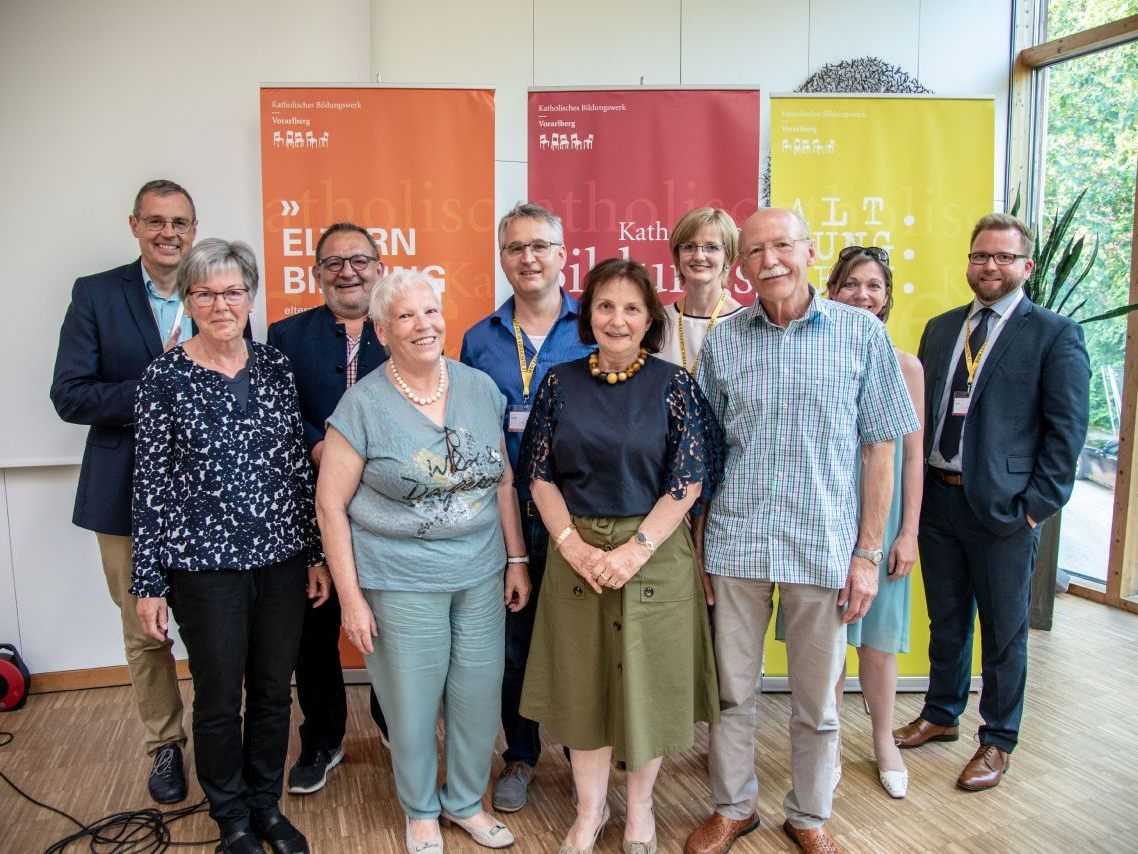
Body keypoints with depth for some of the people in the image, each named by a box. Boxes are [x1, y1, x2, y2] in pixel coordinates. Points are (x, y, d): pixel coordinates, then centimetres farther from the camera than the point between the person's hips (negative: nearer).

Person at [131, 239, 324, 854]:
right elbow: (150, 483, -5)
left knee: (273, 690, 15)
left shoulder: (275, 367, 3)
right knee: (220, 698, 11)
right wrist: (148, 582, -4)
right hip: (205, 564, -3)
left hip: (282, 556, 3)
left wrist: (316, 552, 6)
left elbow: (298, 465, 6)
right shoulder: (165, 378, -6)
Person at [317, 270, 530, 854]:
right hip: (402, 583, -3)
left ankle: (466, 800, 39)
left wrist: (517, 560, 7)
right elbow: (331, 504, -7)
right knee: (412, 705, 10)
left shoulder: (480, 388, 3)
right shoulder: (364, 403, -9)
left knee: (479, 698, 12)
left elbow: (503, 480, 9)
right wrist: (351, 597, -8)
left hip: (482, 576, 4)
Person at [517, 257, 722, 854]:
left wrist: (636, 549, -16)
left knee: (647, 679, 9)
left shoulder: (674, 384, -4)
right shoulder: (560, 383, 3)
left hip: (655, 552, -2)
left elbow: (689, 479, -8)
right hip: (576, 553, 2)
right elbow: (539, 473, 2)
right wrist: (573, 544, -10)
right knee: (583, 680, 11)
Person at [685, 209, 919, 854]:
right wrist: (697, 545, 5)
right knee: (733, 692, 14)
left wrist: (868, 554, -3)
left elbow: (881, 449, 0)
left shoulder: (862, 333, -2)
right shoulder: (723, 340, 3)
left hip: (823, 547, -1)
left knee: (817, 703, 13)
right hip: (736, 544, 2)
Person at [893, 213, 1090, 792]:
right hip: (938, 497, 4)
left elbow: (1066, 429, -7)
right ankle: (941, 716, 38)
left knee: (1003, 632, 10)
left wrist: (1038, 504, -11)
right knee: (945, 620, 19)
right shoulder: (941, 328, 11)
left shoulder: (1055, 335, -4)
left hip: (1003, 506, -4)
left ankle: (998, 742, 29)